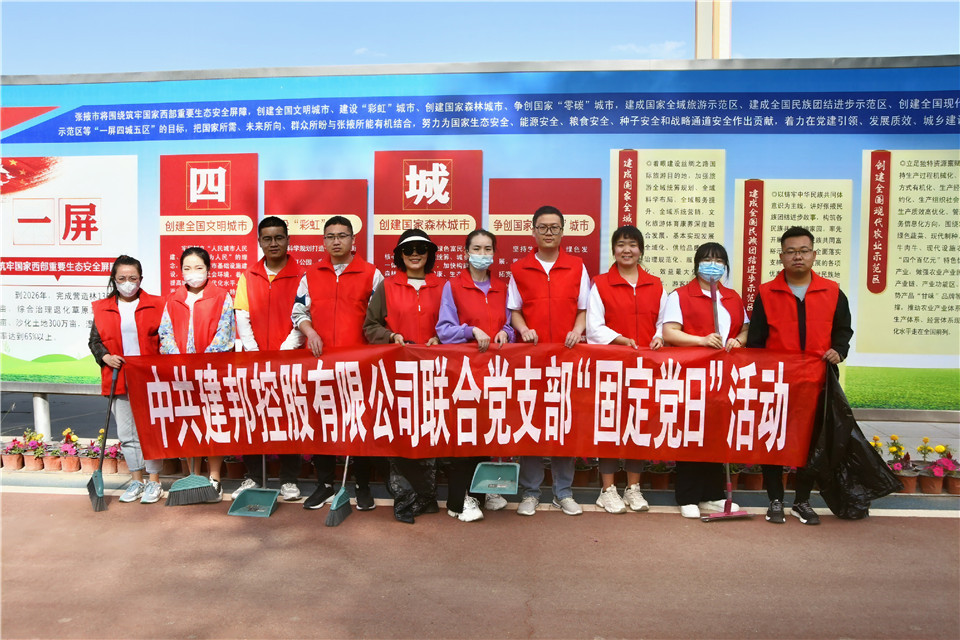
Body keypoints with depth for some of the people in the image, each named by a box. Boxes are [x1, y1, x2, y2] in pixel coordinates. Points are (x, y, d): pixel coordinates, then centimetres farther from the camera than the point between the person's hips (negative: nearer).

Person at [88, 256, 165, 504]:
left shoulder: (156, 305, 2)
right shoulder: (102, 308, 8)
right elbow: (94, 341, 12)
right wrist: (105, 357, -7)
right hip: (118, 380, 3)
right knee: (126, 433, 10)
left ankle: (154, 481, 14)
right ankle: (136, 480, 24)